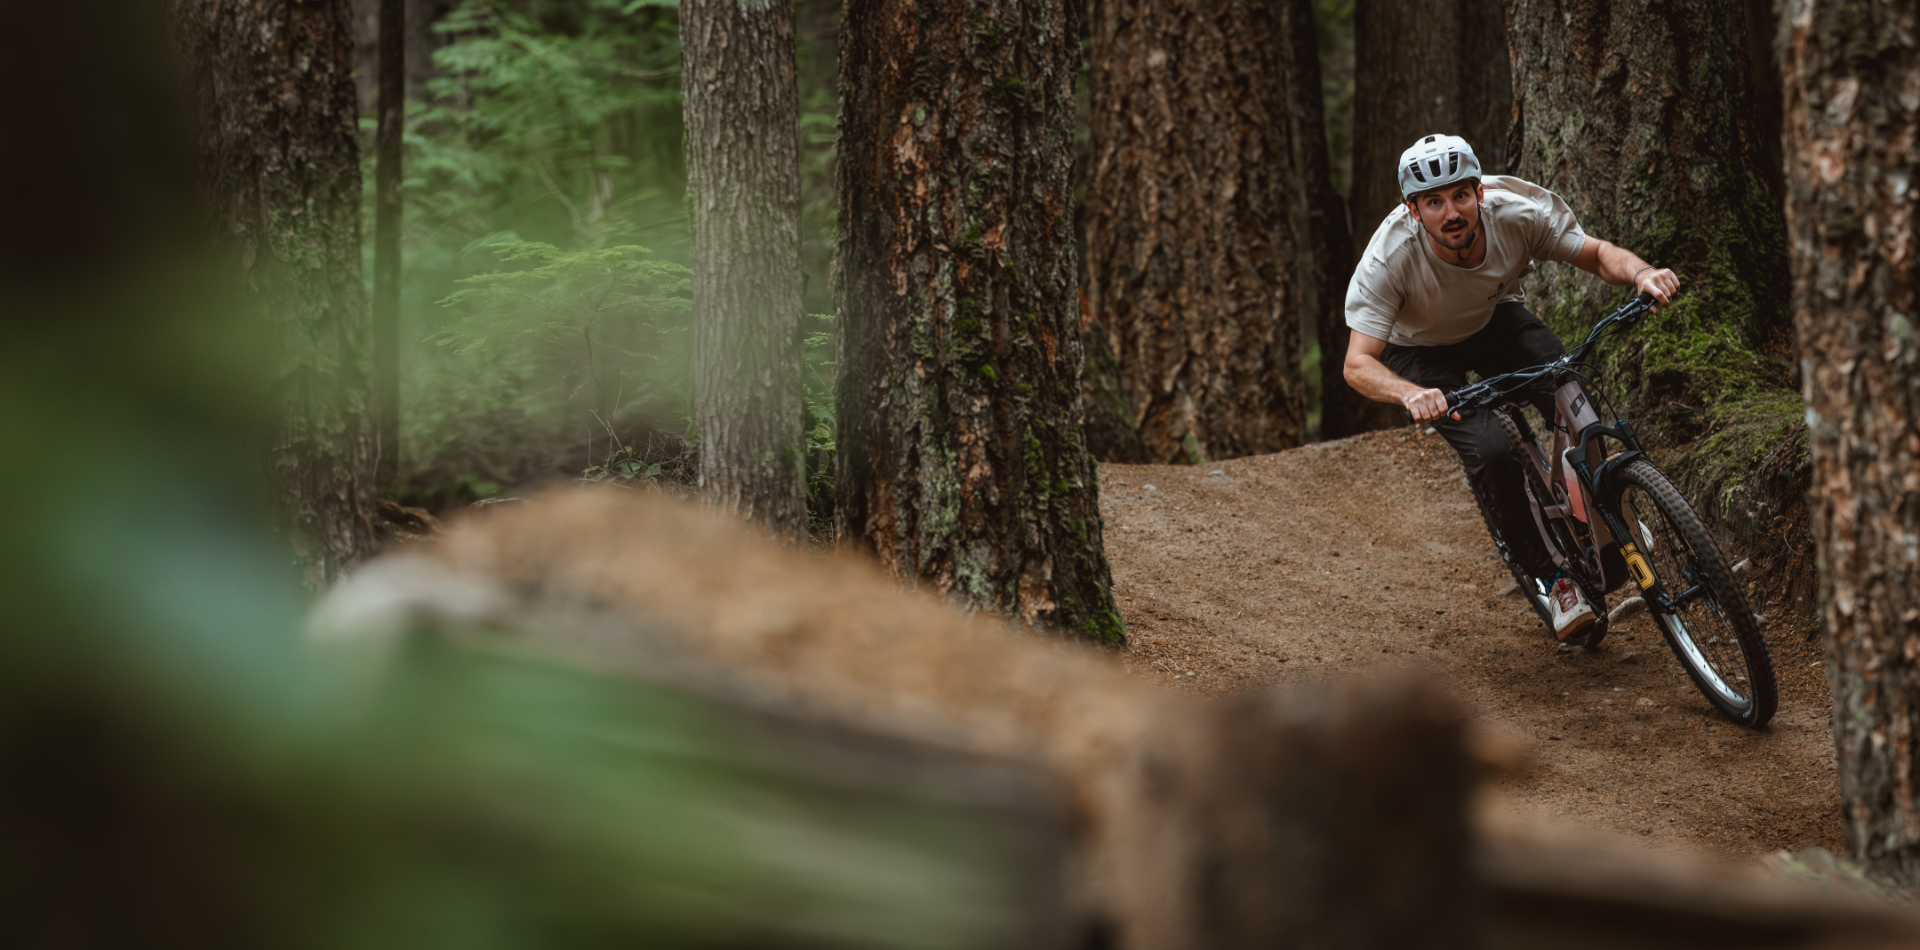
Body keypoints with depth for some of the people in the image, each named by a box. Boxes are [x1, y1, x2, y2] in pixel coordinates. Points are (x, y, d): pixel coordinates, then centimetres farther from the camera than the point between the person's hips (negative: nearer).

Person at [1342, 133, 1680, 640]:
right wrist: (1411, 394, -59)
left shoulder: (1518, 212, -30)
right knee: (1490, 450, -26)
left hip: (1494, 320, 2)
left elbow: (1597, 254, -17)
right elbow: (1358, 364, -38)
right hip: (1420, 348, -2)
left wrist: (1641, 272, -40)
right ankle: (1549, 578, -7)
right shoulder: (1391, 256, -37)